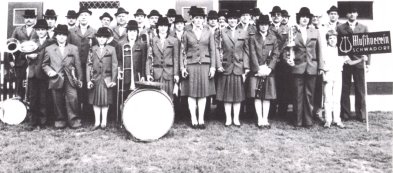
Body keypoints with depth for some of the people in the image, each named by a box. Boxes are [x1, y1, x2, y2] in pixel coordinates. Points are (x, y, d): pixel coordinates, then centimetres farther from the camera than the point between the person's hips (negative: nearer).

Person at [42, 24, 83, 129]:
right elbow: (45, 64, 16)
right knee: (58, 102, 3)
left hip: (70, 79, -1)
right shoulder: (49, 49, 12)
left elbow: (77, 64, 11)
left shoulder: (74, 48, 12)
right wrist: (49, 71, -4)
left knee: (73, 98, -15)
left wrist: (79, 79, 8)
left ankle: (74, 120, -3)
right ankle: (60, 121, 19)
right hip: (56, 79, 1)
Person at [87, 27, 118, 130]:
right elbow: (89, 65, 5)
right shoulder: (93, 49, 7)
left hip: (107, 78, -1)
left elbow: (114, 65, 2)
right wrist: (88, 80, -2)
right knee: (95, 101, 5)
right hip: (95, 78, 2)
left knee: (105, 100, 3)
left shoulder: (111, 49, 4)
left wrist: (113, 80, -5)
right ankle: (97, 122, 14)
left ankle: (104, 121, 13)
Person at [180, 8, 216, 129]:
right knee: (191, 93, -1)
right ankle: (194, 120, 6)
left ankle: (201, 119, 10)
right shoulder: (187, 33, 6)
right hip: (191, 65, -1)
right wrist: (182, 67, -2)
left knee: (203, 92, 3)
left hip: (205, 65, 1)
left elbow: (213, 51, 7)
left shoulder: (208, 33, 9)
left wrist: (213, 67, -1)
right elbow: (183, 52, 6)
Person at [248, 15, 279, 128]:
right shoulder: (253, 38, 6)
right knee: (257, 96, -3)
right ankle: (260, 120, 2)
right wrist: (259, 69, -11)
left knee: (267, 96, 2)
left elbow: (275, 55, 5)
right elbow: (253, 55, -1)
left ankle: (265, 119, 8)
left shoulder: (273, 38, 11)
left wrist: (269, 68, -8)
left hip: (268, 71, 1)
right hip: (256, 70, -1)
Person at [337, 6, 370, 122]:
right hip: (345, 62, -1)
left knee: (360, 90, 4)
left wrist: (367, 62, 2)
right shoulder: (340, 28, 8)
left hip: (359, 62, 1)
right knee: (345, 90, 1)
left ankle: (361, 115, 11)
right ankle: (345, 115, 8)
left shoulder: (363, 28, 12)